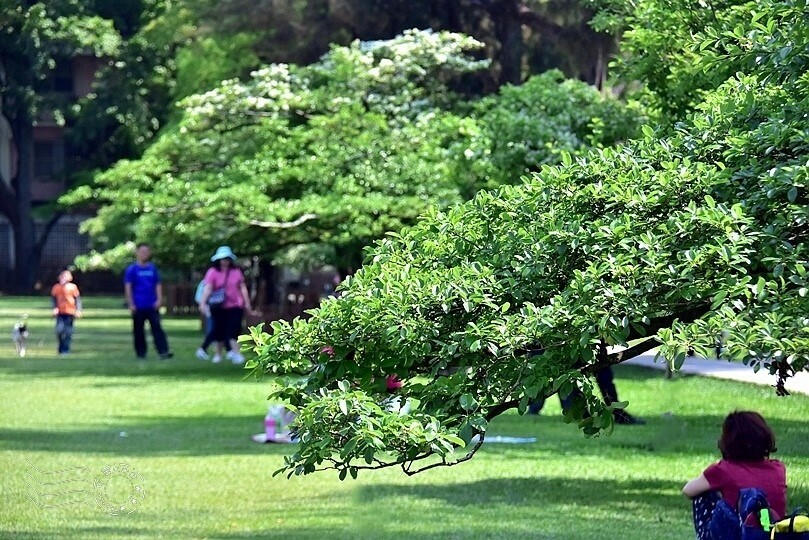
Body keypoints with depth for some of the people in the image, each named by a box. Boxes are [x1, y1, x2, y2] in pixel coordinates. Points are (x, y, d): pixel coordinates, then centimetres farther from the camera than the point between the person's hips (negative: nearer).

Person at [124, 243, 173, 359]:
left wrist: (159, 300, 0)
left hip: (152, 305, 2)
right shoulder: (132, 269, -1)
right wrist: (131, 304, -9)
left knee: (157, 327, -9)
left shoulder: (153, 268, 9)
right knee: (138, 330, 5)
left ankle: (163, 352, -16)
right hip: (138, 306, -2)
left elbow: (158, 285, 13)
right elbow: (128, 287, -3)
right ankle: (140, 353, 15)